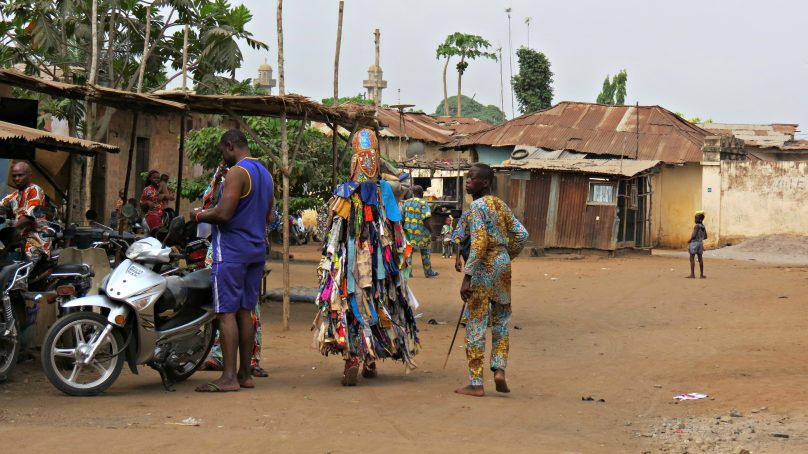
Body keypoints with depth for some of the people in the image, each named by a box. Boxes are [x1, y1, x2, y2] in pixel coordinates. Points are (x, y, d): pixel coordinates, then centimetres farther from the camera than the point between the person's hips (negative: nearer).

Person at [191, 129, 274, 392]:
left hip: (231, 249, -9)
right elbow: (268, 216, 22)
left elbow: (224, 214, -20)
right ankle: (245, 374, 12)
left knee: (227, 312, -8)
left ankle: (229, 377, -10)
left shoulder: (237, 172, -13)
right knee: (245, 312, 11)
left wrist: (199, 216, -4)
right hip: (257, 249, 9)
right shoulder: (265, 173, 17)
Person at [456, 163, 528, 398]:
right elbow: (521, 234, 9)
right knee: (501, 320, 20)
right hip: (502, 264, 7)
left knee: (475, 325, 0)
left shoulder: (477, 206, -13)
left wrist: (467, 277, -24)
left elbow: (479, 242, -22)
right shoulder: (501, 205, 10)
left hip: (483, 267, -7)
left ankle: (476, 384, 3)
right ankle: (499, 369, 7)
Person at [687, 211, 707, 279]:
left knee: (692, 258, -3)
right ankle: (701, 274, 14)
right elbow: (705, 237, 12)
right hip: (700, 243, 8)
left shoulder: (696, 226, -16)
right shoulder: (703, 227, 7)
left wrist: (689, 241, -8)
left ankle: (692, 274, -7)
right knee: (700, 259, 11)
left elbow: (694, 235, -22)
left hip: (694, 243, -8)